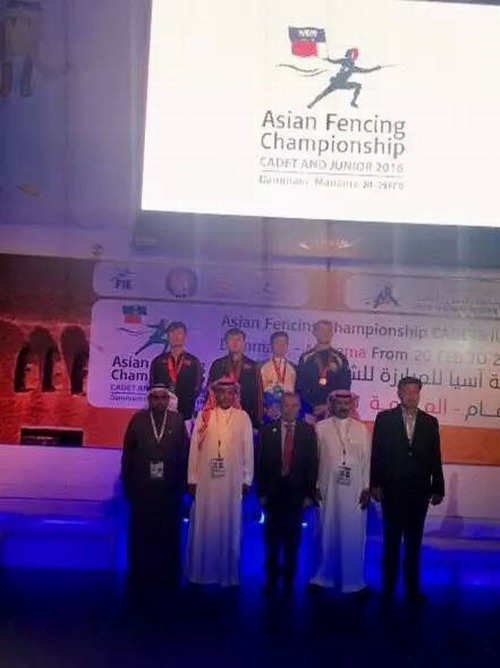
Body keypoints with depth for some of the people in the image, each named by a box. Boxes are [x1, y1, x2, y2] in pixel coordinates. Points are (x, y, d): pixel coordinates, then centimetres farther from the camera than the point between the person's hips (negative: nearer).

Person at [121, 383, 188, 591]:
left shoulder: (177, 421, 2)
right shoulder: (138, 419, 2)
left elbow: (184, 454, 2)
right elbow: (127, 453, 3)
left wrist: (182, 484, -2)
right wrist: (127, 484, 1)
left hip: (169, 488, 0)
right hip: (141, 487, 0)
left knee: (168, 534, 6)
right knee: (141, 534, 7)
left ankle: (167, 576, 17)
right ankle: (139, 575, 18)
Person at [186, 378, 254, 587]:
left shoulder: (243, 417, 4)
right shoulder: (203, 415, 5)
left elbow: (248, 449, 4)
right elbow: (195, 447, 3)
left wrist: (247, 479, 0)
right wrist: (192, 478, -1)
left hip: (232, 481, 0)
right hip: (206, 480, 0)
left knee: (230, 527, 5)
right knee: (204, 527, 5)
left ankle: (229, 574, 15)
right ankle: (201, 573, 15)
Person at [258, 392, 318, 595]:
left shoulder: (308, 431, 3)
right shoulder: (267, 430, 3)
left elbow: (313, 463, 1)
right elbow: (261, 463, 2)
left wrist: (310, 493, -4)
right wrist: (261, 492, -3)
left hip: (296, 493, 0)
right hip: (273, 492, 0)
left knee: (292, 540, 7)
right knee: (272, 540, 5)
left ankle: (289, 582, 18)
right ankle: (271, 580, 19)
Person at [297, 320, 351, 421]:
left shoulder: (340, 359, 8)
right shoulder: (306, 358, 8)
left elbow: (345, 386, 4)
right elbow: (300, 386, 5)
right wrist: (311, 407, -6)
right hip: (311, 411, 0)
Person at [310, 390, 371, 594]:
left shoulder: (361, 429, 7)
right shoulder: (321, 428, 2)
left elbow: (367, 459, 5)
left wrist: (367, 488, -1)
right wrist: (314, 486, -3)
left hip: (355, 490, 1)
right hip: (328, 488, -1)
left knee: (353, 534, 3)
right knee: (328, 533, 6)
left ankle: (352, 579, 15)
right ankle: (325, 576, 20)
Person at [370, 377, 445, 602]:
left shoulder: (430, 422, 5)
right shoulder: (385, 418, 0)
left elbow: (435, 458, 5)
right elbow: (377, 454, -2)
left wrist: (438, 489, 2)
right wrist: (375, 484, -7)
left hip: (419, 491, 2)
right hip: (392, 490, -2)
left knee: (414, 542, 10)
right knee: (391, 541, 7)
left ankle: (412, 588, 20)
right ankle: (388, 587, 18)